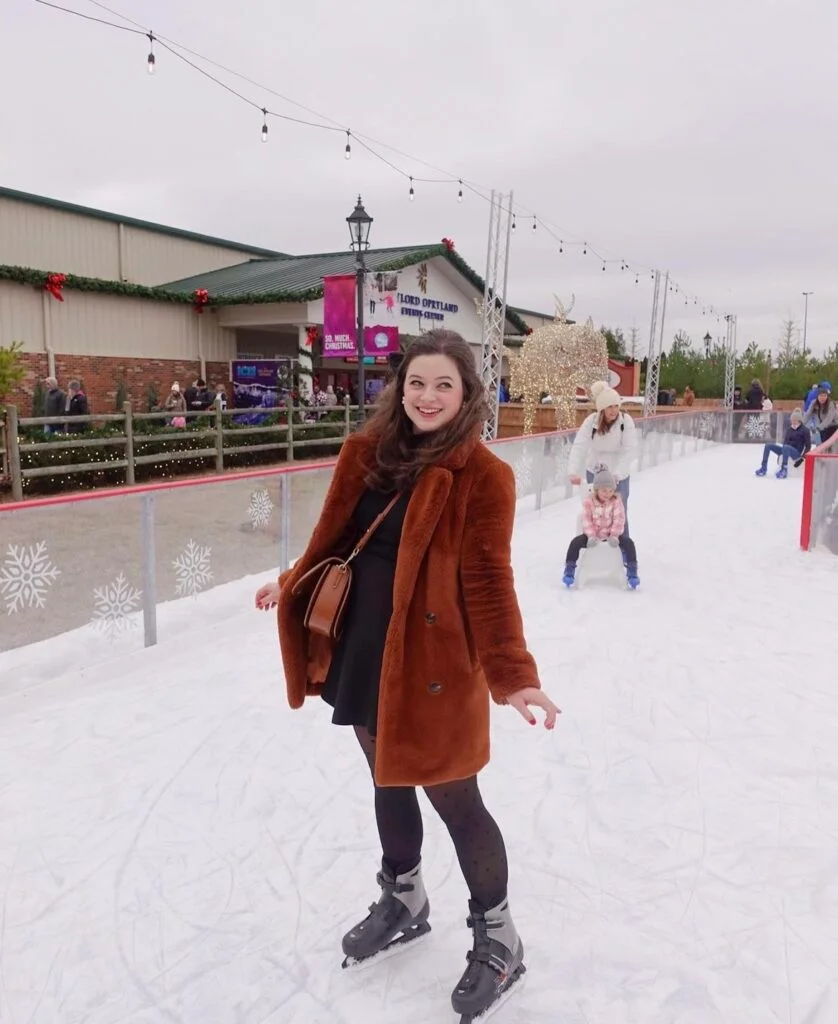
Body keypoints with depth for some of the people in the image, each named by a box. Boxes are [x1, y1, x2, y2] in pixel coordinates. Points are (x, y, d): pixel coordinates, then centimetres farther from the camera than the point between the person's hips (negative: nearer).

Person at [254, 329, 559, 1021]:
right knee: (388, 781, 23)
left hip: (435, 660, -5)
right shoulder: (368, 453, 0)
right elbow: (335, 537, 11)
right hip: (363, 650, 6)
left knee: (454, 800, 9)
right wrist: (292, 586, 21)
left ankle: (498, 938, 36)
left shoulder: (484, 475, -14)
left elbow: (488, 581, -17)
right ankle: (404, 901, 50)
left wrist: (513, 673, -25)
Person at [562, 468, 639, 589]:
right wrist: (591, 536, -23)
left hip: (611, 534, 0)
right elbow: (586, 520, -10)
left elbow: (619, 519, -9)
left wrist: (614, 535, -22)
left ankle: (632, 573, -14)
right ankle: (569, 571, -13)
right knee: (575, 542, -24)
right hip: (593, 535, 0)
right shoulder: (589, 501, -7)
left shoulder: (616, 501, -6)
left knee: (628, 542, -24)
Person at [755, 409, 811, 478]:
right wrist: (781, 453, 2)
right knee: (768, 446, -9)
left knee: (785, 447, -39)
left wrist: (802, 457, -16)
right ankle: (764, 468, -13)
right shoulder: (789, 429, 16)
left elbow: (808, 446, -6)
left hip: (797, 453, -6)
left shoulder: (804, 430, -2)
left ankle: (784, 470, -42)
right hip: (786, 450, 7)